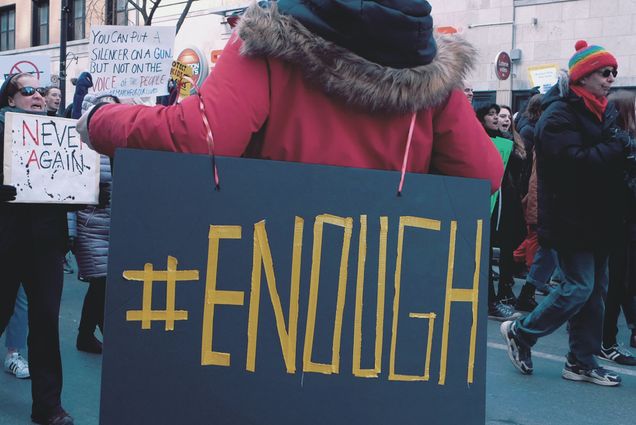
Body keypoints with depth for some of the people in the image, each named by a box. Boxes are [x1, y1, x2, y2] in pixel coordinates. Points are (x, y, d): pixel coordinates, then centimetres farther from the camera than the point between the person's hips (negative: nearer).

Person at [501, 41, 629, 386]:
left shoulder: (603, 112, 15)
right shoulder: (559, 114, -13)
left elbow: (607, 159, 17)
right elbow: (574, 160, -25)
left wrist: (621, 145, -4)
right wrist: (619, 146, -18)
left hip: (597, 218, 9)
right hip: (570, 218, -9)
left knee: (596, 289, 10)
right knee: (579, 287, -8)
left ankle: (582, 361, 19)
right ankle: (520, 332, 11)